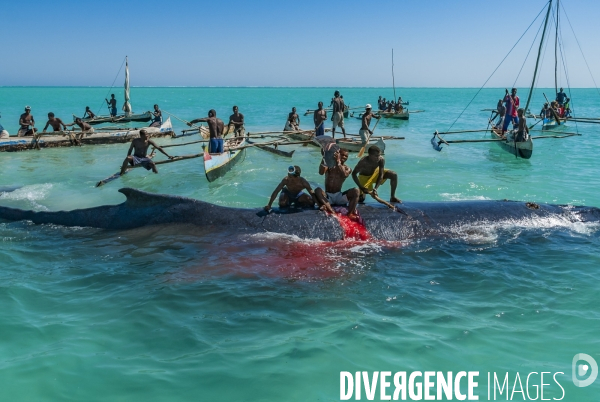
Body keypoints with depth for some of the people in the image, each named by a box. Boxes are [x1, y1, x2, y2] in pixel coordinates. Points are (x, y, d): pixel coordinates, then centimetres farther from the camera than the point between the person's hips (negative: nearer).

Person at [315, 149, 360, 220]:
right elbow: (321, 172, -22)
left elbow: (345, 175, -22)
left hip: (339, 196, 1)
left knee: (356, 191, -21)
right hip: (328, 196, -1)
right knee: (318, 190, -32)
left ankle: (350, 214, -37)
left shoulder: (347, 169, 5)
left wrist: (338, 162, -36)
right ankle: (331, 211, -52)